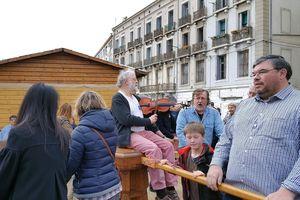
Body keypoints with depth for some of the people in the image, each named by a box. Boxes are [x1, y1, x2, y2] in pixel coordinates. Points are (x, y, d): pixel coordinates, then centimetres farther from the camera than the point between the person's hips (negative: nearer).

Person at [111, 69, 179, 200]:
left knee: (168, 146, -8)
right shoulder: (117, 99, -7)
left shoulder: (135, 97, 19)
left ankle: (170, 188, -6)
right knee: (154, 149, -30)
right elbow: (126, 119, -21)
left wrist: (156, 130, 14)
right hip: (128, 135, -8)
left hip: (143, 132, 8)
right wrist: (148, 121, -14)